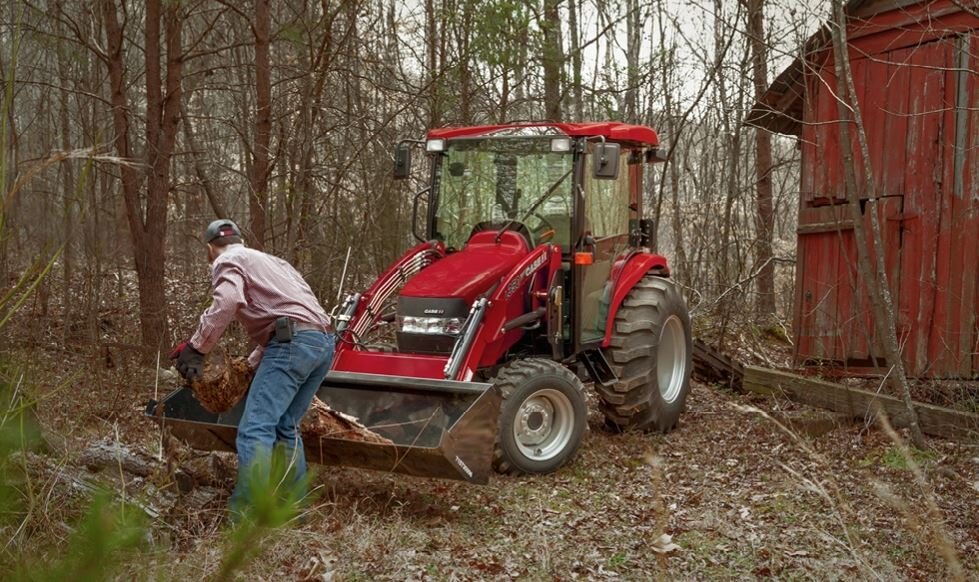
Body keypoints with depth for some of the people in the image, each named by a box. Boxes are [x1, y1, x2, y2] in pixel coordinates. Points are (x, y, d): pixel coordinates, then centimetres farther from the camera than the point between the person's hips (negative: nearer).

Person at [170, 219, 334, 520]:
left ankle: (246, 516, -21)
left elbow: (227, 301, -15)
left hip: (293, 342, -9)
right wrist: (252, 363, 40)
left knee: (255, 429, -12)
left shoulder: (227, 261, 8)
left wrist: (195, 348, -11)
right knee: (285, 427, 17)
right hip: (323, 341, 9)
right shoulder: (269, 260, 33)